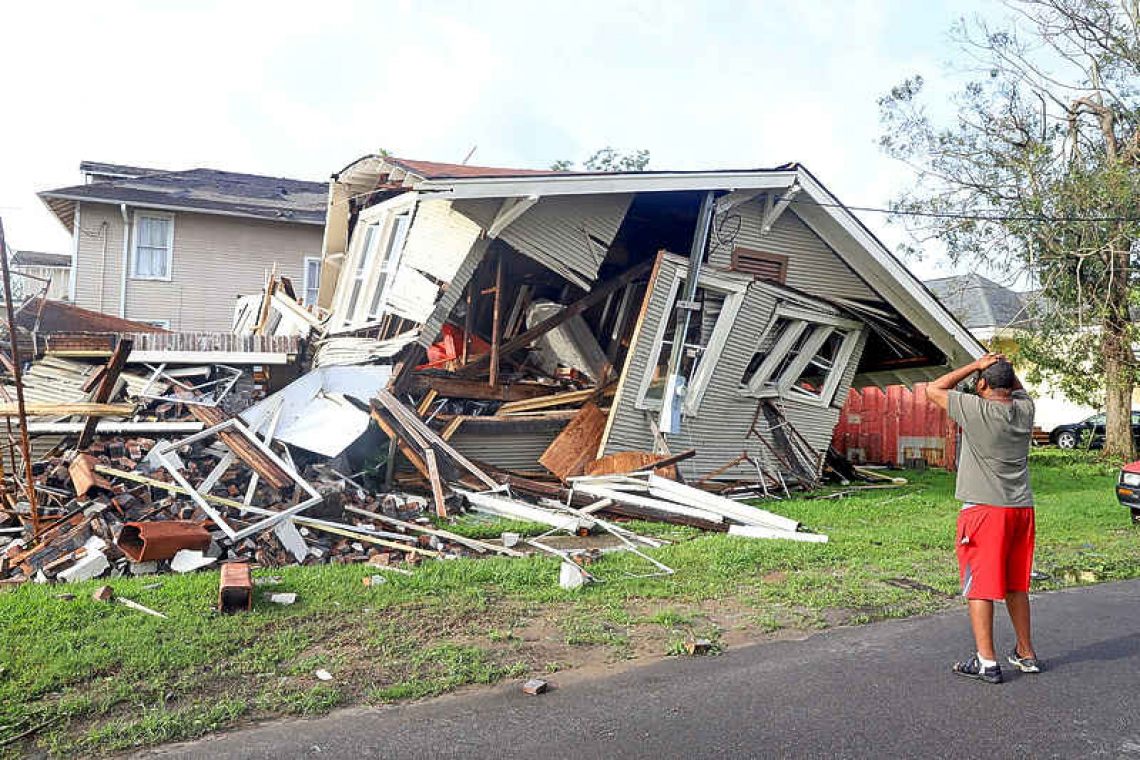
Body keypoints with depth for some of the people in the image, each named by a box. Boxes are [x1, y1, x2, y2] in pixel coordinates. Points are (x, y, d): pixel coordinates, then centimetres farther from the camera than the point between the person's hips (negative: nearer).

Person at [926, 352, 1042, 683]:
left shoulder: (976, 409, -13)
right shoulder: (1025, 408, 4)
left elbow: (933, 389, -2)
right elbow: (1018, 388, 28)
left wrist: (976, 365, -1)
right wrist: (1004, 366, 10)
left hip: (984, 508, -6)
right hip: (1022, 508, 7)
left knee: (980, 585, -1)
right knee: (1016, 585, 18)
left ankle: (986, 661, 1)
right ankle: (1026, 654, 28)